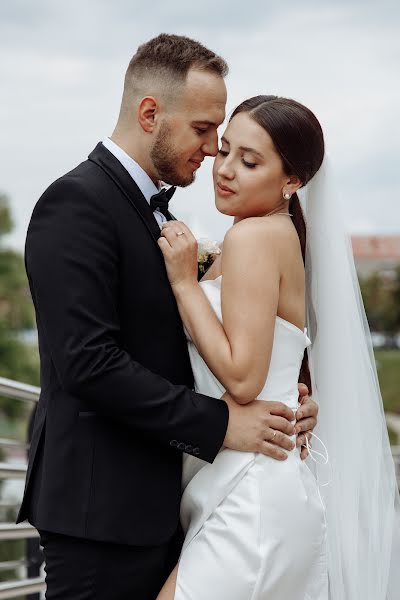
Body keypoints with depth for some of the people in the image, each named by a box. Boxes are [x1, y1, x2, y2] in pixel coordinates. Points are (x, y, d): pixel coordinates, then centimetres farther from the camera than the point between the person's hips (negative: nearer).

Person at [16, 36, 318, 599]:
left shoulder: (155, 210, 15)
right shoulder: (76, 203, -14)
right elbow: (89, 361, -23)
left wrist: (282, 403, 1)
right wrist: (218, 423, -19)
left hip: (156, 508, 9)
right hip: (102, 509, -9)